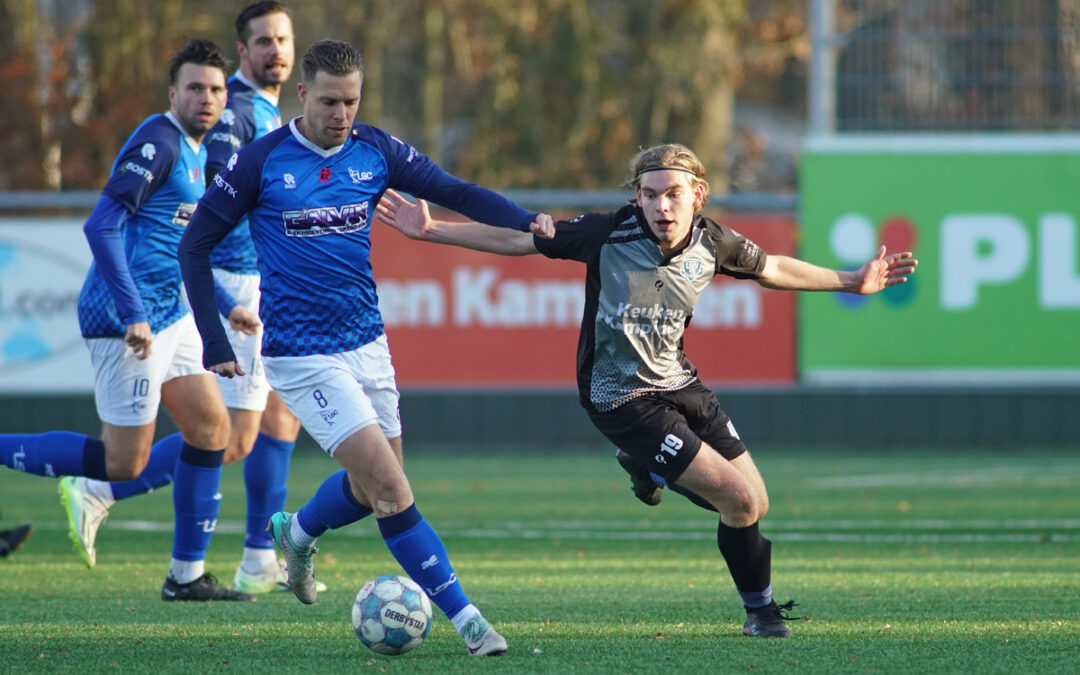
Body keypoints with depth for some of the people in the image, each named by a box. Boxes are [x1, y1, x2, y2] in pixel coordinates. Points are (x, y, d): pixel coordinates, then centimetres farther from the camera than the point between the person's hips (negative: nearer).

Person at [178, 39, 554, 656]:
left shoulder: (376, 152, 2)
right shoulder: (260, 162, -9)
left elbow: (457, 192, 1)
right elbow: (196, 246, -2)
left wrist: (525, 222, -17)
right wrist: (214, 342, -6)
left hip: (367, 344, 6)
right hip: (301, 355, -6)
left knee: (374, 487, 15)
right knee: (390, 485, -15)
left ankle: (298, 534, 46)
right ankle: (464, 616, -13)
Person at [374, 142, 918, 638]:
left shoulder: (711, 242, -6)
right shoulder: (607, 234, -19)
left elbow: (770, 269, 14)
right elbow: (514, 240, -10)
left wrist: (851, 282, 18)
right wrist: (431, 230, -15)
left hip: (679, 385, 6)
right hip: (623, 399, -6)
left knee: (755, 504, 7)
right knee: (740, 501, -15)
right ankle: (760, 610, 10)